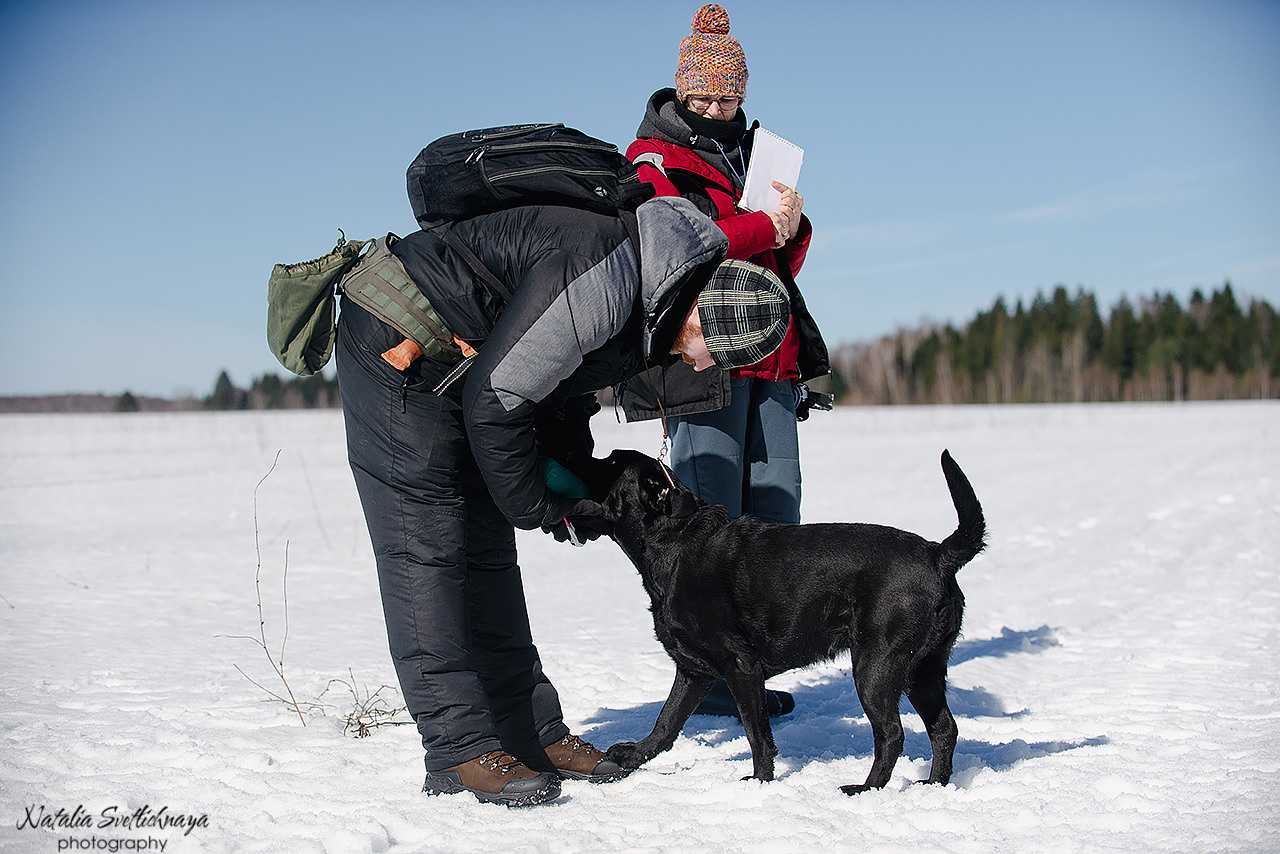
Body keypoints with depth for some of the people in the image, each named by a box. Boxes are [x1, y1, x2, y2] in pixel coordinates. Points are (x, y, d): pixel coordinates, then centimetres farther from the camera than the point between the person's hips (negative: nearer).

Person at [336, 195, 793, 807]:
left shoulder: (650, 293, 0)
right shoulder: (599, 279, -32)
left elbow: (566, 382, 13)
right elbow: (494, 398, -27)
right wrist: (537, 507, -14)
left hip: (460, 362, 10)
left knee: (488, 551, 8)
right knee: (428, 549, -10)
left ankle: (531, 731, 12)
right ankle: (459, 752, -8)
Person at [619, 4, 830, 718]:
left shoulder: (754, 153, 24)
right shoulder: (653, 159, 4)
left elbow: (783, 263, 21)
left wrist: (794, 226, -1)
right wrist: (766, 227, -13)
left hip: (772, 360, 7)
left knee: (776, 512, 4)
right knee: (711, 518, -8)